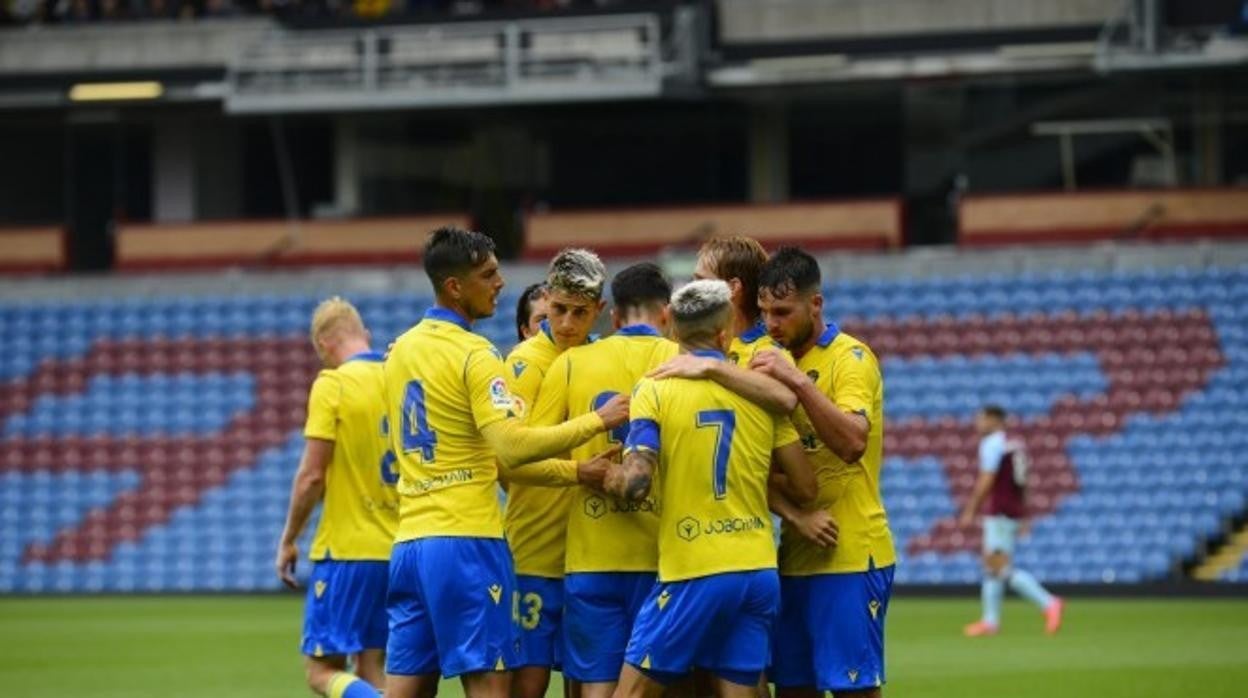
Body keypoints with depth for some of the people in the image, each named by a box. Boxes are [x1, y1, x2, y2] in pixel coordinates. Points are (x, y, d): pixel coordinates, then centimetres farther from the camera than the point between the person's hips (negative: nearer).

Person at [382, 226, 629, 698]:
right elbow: (512, 447, -21)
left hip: (409, 540, 7)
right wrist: (596, 421, -13)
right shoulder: (473, 354, -10)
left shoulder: (401, 350, 14)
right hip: (467, 541, -7)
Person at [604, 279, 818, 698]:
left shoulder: (654, 389, -4)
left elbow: (636, 483, -14)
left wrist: (613, 478, 8)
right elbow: (805, 488, 10)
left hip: (693, 574, -4)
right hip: (759, 570, 4)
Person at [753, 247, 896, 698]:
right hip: (795, 555, 7)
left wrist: (799, 382, -31)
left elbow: (853, 441, -24)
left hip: (850, 557, -7)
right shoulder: (777, 361, 13)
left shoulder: (851, 358, -8)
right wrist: (789, 510, -7)